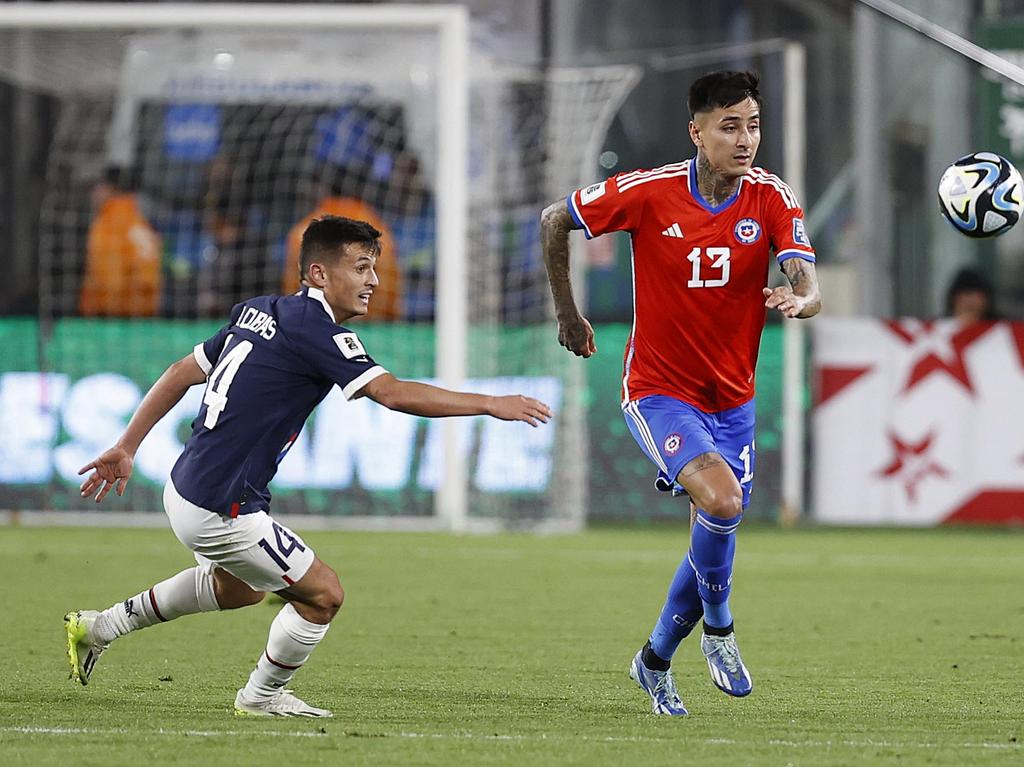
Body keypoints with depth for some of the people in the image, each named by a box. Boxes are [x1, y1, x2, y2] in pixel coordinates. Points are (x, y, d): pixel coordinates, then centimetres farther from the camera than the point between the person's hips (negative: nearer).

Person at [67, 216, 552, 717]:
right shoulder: (313, 328, -17)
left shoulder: (258, 312, 9)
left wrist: (127, 447, 22)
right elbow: (393, 394, -25)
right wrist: (490, 405, -22)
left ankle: (101, 627, 37)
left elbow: (183, 372, 15)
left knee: (240, 587, 33)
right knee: (323, 594, 0)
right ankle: (261, 696, 21)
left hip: (185, 488, 10)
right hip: (220, 510, -10)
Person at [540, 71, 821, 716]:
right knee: (721, 499, -28)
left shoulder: (773, 199, -9)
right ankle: (718, 627, -2)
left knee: (715, 539, 11)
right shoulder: (648, 193, -16)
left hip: (732, 400, 4)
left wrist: (798, 300, -44)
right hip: (659, 392, -4)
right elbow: (555, 221, -1)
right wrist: (567, 315, 5)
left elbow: (810, 289, -20)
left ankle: (655, 661, 36)